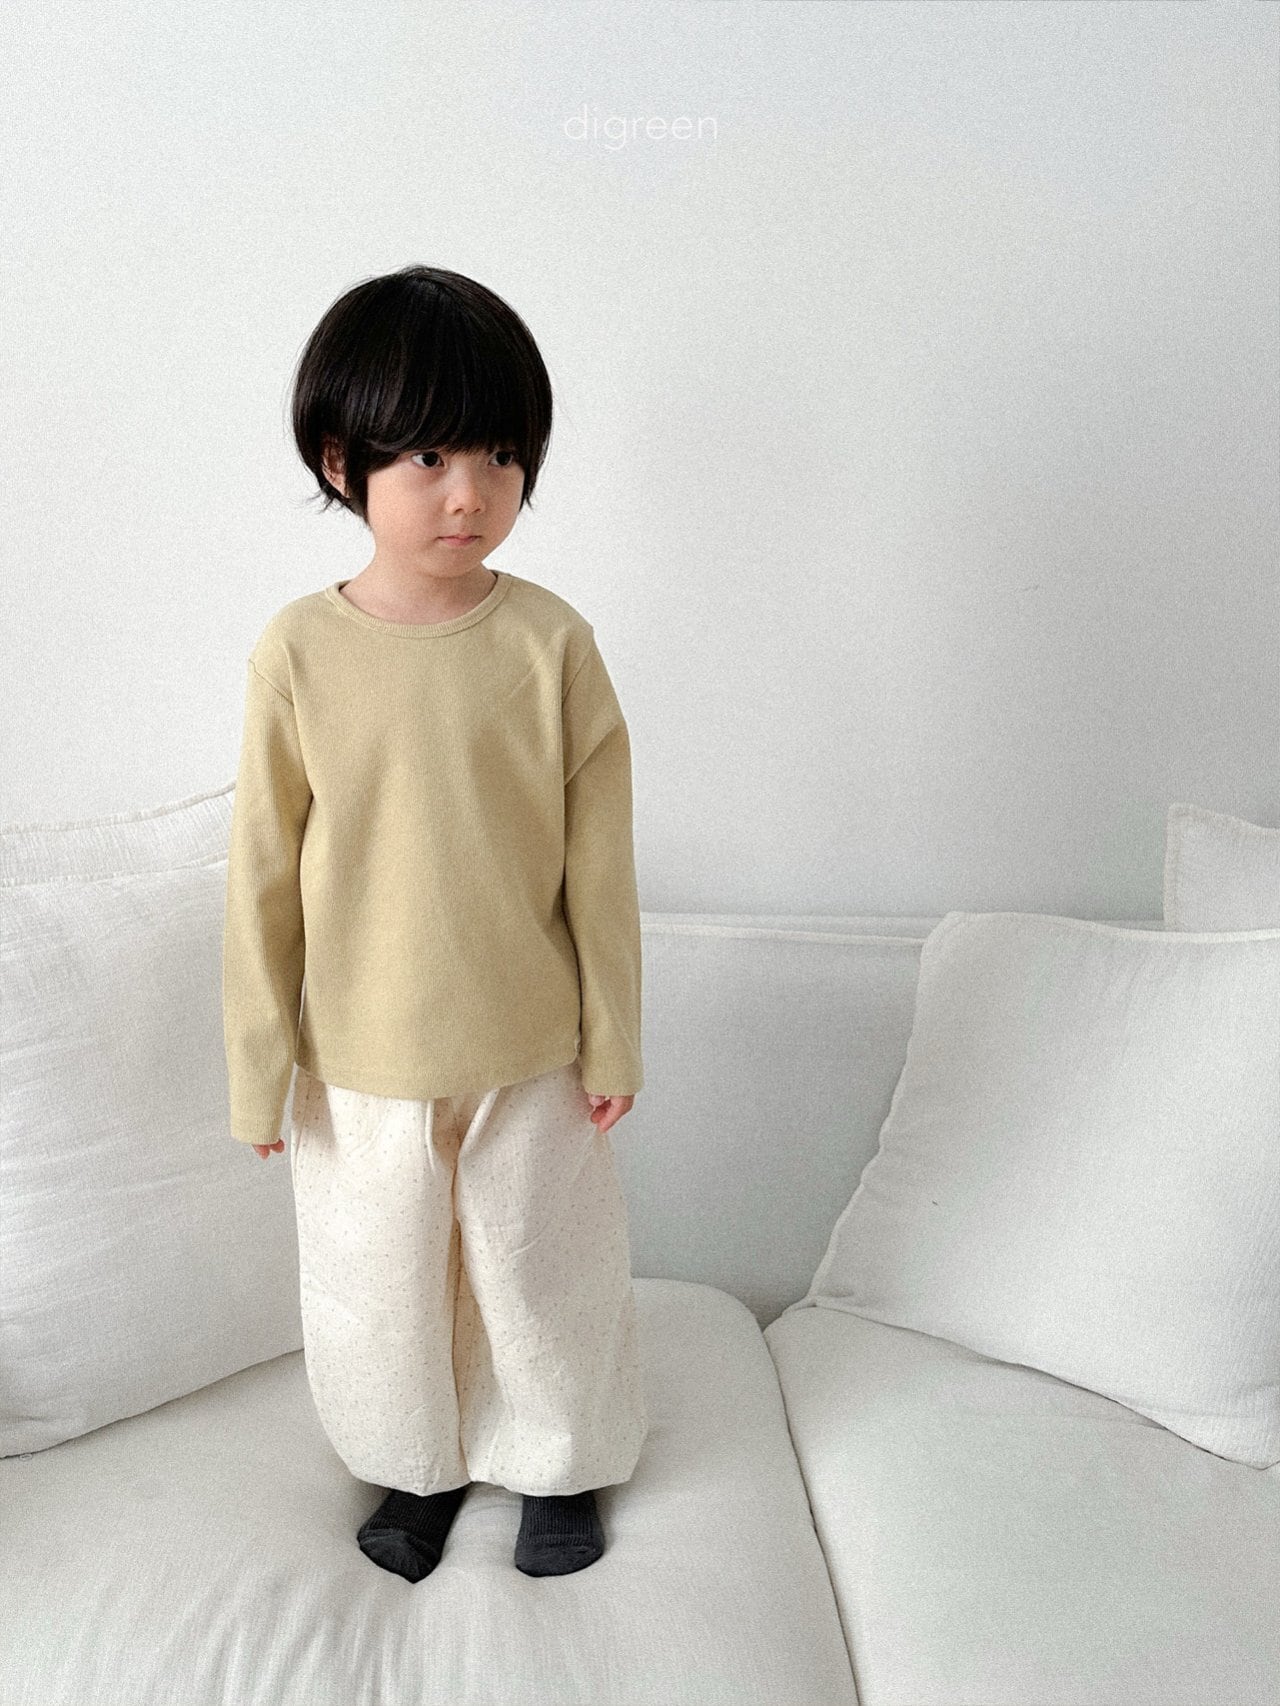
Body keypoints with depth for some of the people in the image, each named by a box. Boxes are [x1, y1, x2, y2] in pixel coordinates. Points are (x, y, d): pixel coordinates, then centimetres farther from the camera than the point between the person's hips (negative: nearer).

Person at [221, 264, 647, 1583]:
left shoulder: (550, 640, -13)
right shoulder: (300, 651, -12)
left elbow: (598, 857, -5)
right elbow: (263, 871, -5)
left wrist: (614, 1035, 0)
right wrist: (258, 1066, -1)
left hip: (529, 1045, 0)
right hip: (360, 1058, 1)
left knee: (543, 1266, 19)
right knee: (379, 1277, 20)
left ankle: (560, 1460, 46)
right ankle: (419, 1464, 48)